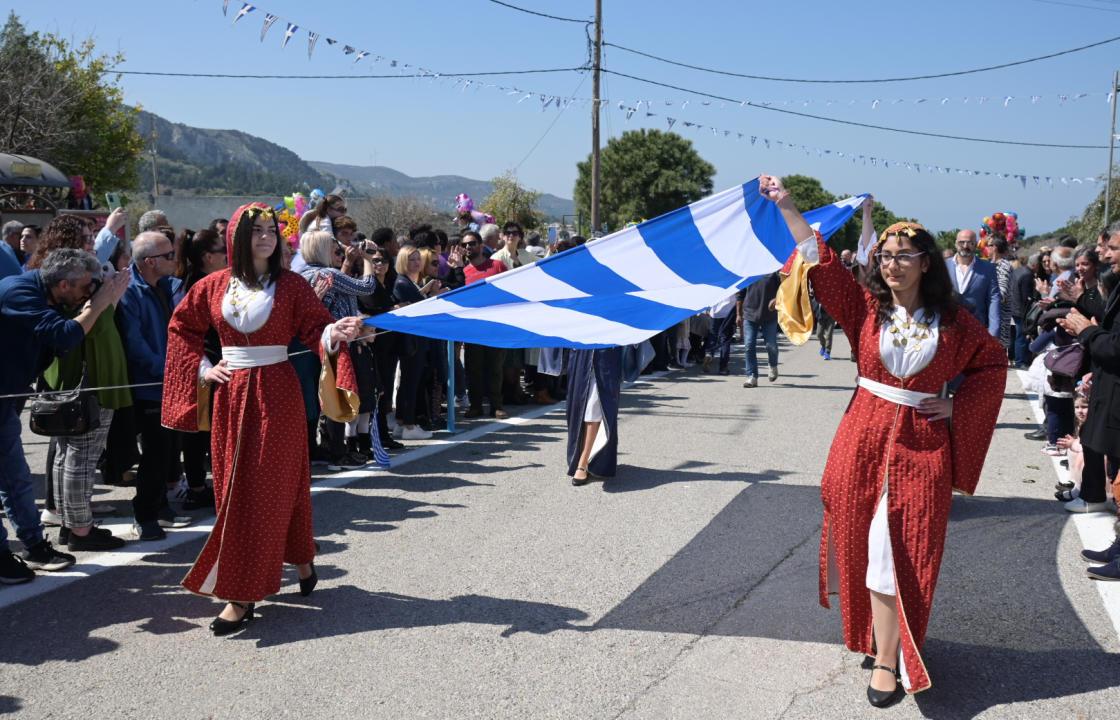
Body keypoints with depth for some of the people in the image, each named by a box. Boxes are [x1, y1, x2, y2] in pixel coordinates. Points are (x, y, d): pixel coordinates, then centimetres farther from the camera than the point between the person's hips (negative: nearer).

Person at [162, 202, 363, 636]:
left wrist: (336, 333, -28)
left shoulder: (291, 285, -2)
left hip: (277, 393, -3)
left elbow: (314, 327, -6)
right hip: (230, 395, 3)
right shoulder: (213, 286, 4)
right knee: (232, 488, 7)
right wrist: (203, 369, 5)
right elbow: (182, 328, 15)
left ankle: (243, 595, 4)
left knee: (269, 487, -2)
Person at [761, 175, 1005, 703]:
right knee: (862, 543, 8)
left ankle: (888, 661, 3)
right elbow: (822, 261, -5)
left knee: (902, 553, -2)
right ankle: (875, 638, 26)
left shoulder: (952, 321, 1)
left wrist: (958, 406, 1)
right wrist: (786, 207, -10)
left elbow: (993, 361, 13)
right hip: (864, 437, 1)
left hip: (922, 446, -1)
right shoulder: (866, 306, 1)